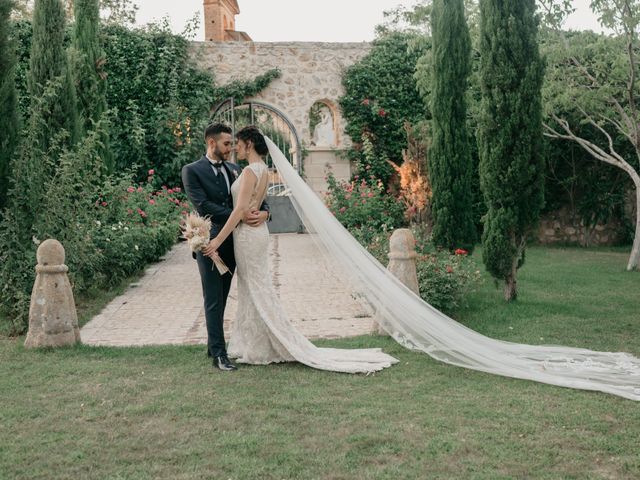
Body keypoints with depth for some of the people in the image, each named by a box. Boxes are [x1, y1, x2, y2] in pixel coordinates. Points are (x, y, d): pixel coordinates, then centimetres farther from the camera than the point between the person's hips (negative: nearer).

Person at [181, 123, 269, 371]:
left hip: (231, 243, 6)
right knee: (214, 301, -2)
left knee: (221, 299, 14)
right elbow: (203, 206, -17)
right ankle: (219, 353, 2)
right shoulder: (192, 171, -7)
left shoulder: (234, 169, 11)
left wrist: (264, 211, -12)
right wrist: (239, 216, -22)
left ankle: (213, 345, 25)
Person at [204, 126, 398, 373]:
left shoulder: (250, 171, -17)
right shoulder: (263, 169, 12)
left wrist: (219, 240, -23)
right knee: (252, 291, 15)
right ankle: (257, 348, 23)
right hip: (255, 231, 10)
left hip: (247, 234, -10)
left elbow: (240, 209, -23)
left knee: (258, 291, -2)